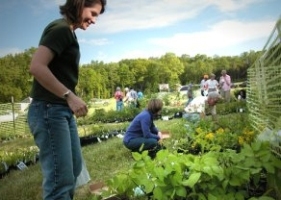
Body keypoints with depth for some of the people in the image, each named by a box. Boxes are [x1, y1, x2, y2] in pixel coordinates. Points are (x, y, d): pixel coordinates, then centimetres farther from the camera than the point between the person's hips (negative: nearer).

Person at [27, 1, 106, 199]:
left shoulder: (68, 32, 17)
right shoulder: (60, 28, -11)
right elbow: (36, 66, -23)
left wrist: (69, 100, 12)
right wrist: (69, 95, -23)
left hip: (62, 110, 10)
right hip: (49, 110, -10)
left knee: (74, 168, 19)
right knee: (61, 179, -9)